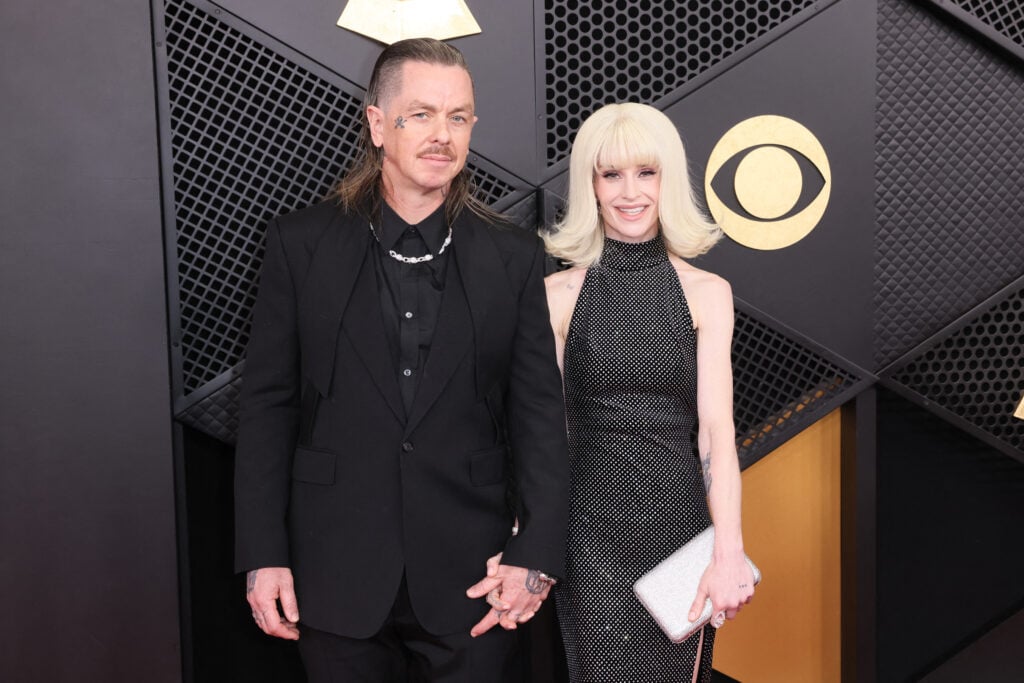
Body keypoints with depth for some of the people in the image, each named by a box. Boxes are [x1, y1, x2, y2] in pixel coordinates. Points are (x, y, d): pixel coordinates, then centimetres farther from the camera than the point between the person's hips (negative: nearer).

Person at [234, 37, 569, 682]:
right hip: (337, 574, 0)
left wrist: (536, 555, -8)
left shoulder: (513, 256, 0)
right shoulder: (301, 242, -1)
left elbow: (539, 411, -1)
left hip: (470, 577, 1)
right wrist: (263, 555, -4)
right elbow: (268, 403, 0)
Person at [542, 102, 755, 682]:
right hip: (593, 525, -1)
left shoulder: (707, 292, 1)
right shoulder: (558, 295, 0)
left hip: (681, 517, 1)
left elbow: (717, 429, -7)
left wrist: (729, 554, -17)